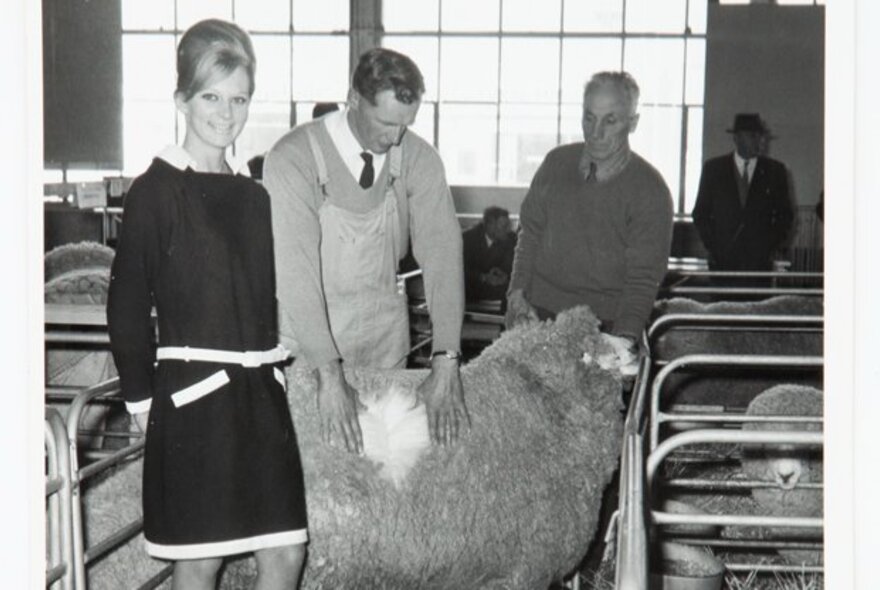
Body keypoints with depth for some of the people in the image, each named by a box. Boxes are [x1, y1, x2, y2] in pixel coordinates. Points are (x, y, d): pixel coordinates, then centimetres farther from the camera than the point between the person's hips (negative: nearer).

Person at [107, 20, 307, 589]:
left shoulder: (253, 194, 11)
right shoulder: (156, 190, -7)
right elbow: (128, 304, -6)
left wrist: (272, 366, 11)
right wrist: (141, 396, -6)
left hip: (260, 391, 6)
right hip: (193, 393, -6)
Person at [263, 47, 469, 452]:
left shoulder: (418, 160, -6)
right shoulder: (293, 159, -18)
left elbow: (441, 250, -13)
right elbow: (295, 267, -25)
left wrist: (446, 362, -25)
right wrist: (328, 374, -32)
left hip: (385, 342, 3)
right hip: (305, 347, -3)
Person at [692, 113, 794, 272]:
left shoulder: (775, 170, 6)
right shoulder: (713, 168, 6)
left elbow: (785, 215, 11)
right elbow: (700, 213, 9)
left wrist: (771, 248, -1)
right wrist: (712, 246, -1)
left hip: (760, 262, 0)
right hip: (722, 260, 0)